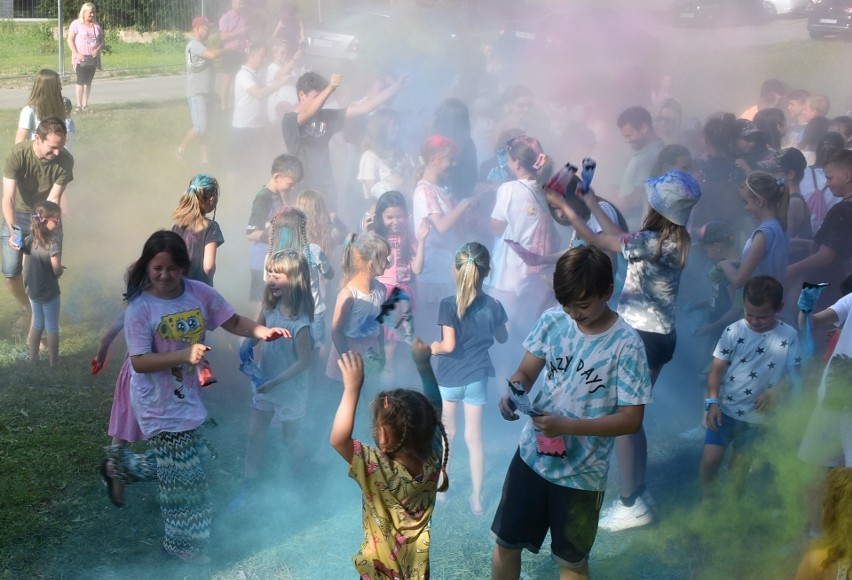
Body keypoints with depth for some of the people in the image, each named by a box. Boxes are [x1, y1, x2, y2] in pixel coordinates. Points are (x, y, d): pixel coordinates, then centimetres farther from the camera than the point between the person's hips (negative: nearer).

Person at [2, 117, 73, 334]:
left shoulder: (65, 161, -25)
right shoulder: (16, 155, -29)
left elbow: (53, 200, -22)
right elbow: (8, 198, -33)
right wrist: (13, 231, -45)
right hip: (17, 216, 0)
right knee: (11, 271, -3)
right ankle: (26, 308, 27)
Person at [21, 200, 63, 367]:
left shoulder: (29, 240, -6)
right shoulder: (53, 242, -25)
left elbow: (25, 265, 1)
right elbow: (57, 270, -21)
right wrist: (61, 268, 0)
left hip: (32, 290, 5)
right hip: (49, 291, -5)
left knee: (37, 323, 23)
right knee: (52, 327, 11)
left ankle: (33, 357, 31)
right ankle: (53, 361, 21)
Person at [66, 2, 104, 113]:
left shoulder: (97, 26, 13)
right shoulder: (76, 24, -2)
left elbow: (102, 41, 15)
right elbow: (70, 40, -5)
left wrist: (98, 49, -6)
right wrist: (76, 54, -16)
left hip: (93, 58, 5)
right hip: (81, 58, -5)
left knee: (88, 82, 6)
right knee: (80, 81, -10)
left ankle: (85, 105, 9)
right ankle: (78, 105, -9)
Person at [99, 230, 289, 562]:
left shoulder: (199, 292, -6)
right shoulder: (140, 308, -20)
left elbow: (233, 322, 1)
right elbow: (139, 362, -23)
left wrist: (262, 332, -18)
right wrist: (185, 354, -35)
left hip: (188, 395, 6)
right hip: (160, 406, -6)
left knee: (175, 463, 21)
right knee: (183, 473, 3)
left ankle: (120, 468, 44)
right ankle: (182, 542, 23)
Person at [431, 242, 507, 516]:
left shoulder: (448, 305, -18)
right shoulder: (493, 305, -7)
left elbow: (449, 345, -23)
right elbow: (502, 338, 8)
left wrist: (433, 347, -4)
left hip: (448, 377, -2)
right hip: (477, 377, 2)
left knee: (446, 433, 18)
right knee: (474, 437, 10)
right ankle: (476, 498, 16)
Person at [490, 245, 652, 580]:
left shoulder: (626, 345, -19)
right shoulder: (552, 320, -6)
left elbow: (632, 419, -18)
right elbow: (526, 371, 3)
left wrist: (568, 426, -28)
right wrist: (515, 392, -21)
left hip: (582, 472, -4)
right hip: (532, 454, 4)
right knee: (506, 542, 15)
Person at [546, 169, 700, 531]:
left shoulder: (652, 242, -23)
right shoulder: (673, 239, 4)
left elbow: (594, 240, -19)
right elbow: (618, 235, 15)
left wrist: (564, 206, -6)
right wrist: (590, 200, 18)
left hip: (642, 338, -9)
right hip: (658, 335, 9)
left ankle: (631, 505, 8)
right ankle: (638, 493, 29)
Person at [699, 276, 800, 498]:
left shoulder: (789, 336, -9)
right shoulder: (733, 332, -9)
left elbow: (794, 372, -3)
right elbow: (717, 368, -5)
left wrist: (776, 390, -23)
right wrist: (712, 402, -14)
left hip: (757, 415, 0)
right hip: (725, 409, 0)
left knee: (740, 466, 11)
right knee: (710, 459, -5)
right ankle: (707, 501, 19)